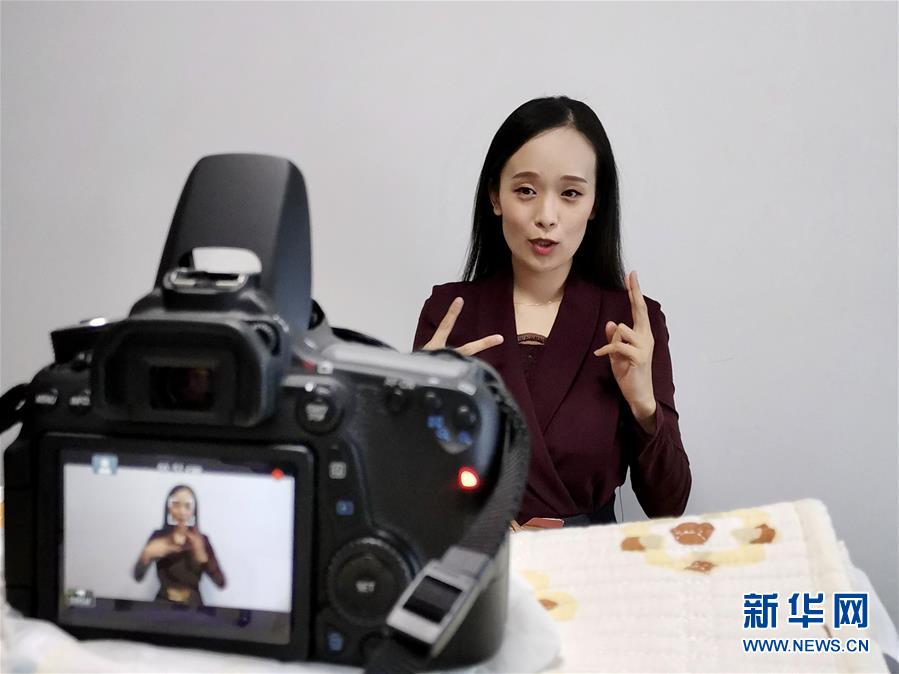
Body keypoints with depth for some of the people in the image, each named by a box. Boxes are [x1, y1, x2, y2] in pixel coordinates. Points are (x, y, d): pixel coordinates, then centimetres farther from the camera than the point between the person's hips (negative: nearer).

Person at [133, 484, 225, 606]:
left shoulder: (201, 540, 0)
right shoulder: (158, 536, 2)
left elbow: (221, 582, -6)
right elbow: (138, 576, -4)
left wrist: (202, 557, -20)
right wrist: (147, 554, -22)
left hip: (193, 606, -1)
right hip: (163, 605, 1)